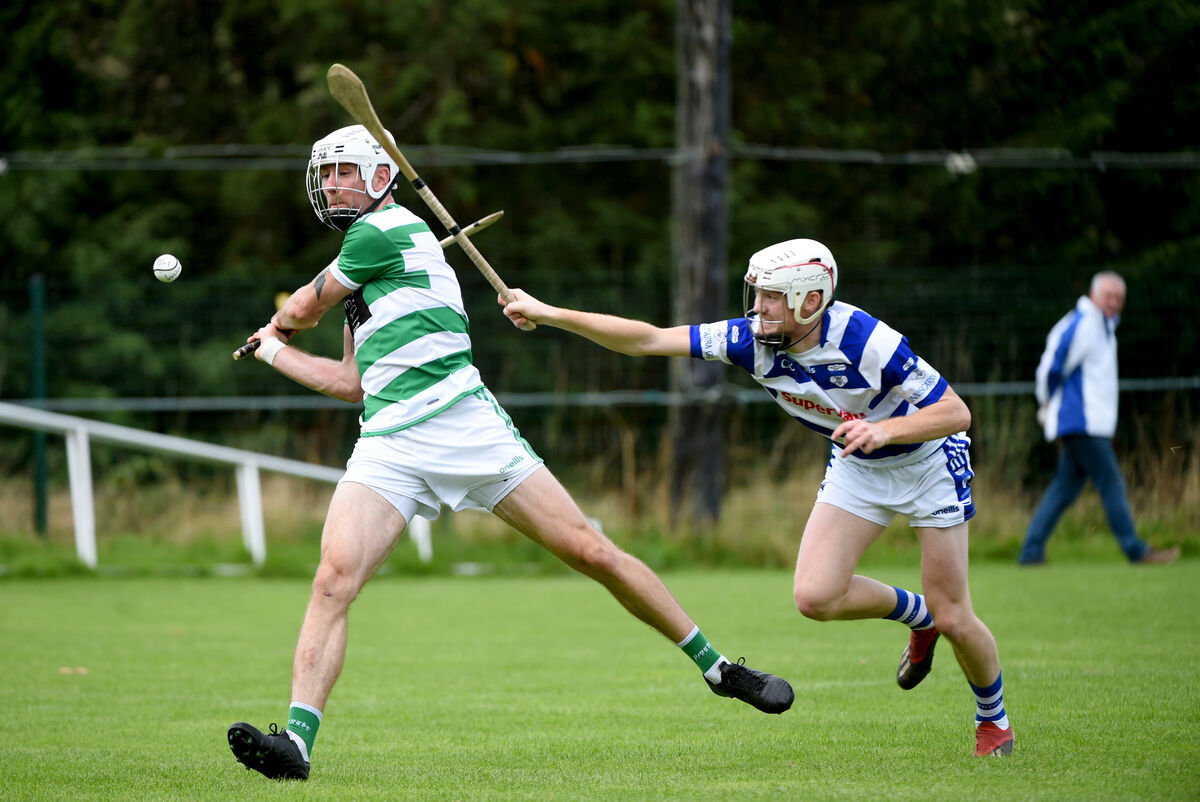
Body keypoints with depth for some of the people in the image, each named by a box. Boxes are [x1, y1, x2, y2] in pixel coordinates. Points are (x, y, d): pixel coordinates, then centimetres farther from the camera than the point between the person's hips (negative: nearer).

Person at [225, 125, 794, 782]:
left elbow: (302, 310, 6)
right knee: (335, 576, -17)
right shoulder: (363, 269, 24)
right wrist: (274, 353, 36)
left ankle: (716, 666, 10)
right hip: (388, 449, 7)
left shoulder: (385, 230, -2)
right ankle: (297, 740, -26)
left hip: (465, 427, -7)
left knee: (590, 552, -4)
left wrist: (278, 322, 29)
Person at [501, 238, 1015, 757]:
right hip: (857, 466, 5)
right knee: (815, 596, -13)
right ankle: (919, 617, 18)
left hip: (927, 459, -5)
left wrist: (885, 429, -46)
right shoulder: (753, 340, -20)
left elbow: (956, 412, -30)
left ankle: (993, 719, 26)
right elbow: (648, 340, -19)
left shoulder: (865, 341, -34)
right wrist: (549, 315, -25)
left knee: (953, 619, -5)